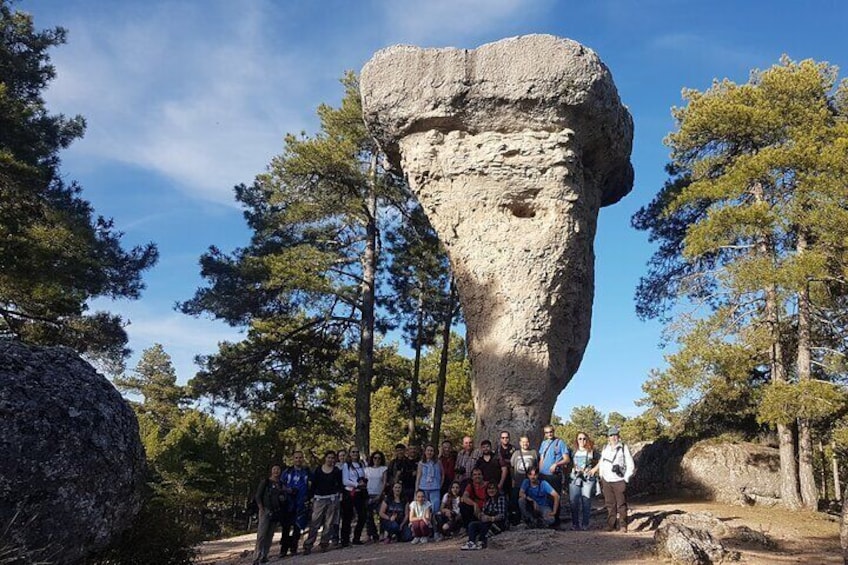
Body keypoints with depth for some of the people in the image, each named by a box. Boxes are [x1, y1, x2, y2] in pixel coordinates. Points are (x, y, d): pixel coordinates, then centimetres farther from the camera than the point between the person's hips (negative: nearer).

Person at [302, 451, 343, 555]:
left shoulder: (337, 471, 5)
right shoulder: (318, 470, 4)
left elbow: (340, 485, 7)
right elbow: (313, 484, 5)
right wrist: (312, 497, 1)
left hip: (332, 499, 1)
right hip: (319, 499, -1)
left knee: (329, 523, 0)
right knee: (314, 523, -5)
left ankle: (324, 544, 8)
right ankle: (308, 546, -3)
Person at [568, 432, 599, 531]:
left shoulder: (592, 451, 8)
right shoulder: (573, 451, 13)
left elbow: (598, 463, 12)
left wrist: (593, 470, -2)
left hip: (588, 479, -1)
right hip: (575, 478, 1)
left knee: (586, 502, -3)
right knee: (574, 502, -4)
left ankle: (585, 524, 5)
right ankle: (575, 524, 3)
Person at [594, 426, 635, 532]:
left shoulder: (624, 448, -1)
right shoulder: (605, 448, 13)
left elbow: (631, 466, 1)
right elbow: (601, 463, 23)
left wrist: (626, 479, -4)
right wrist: (601, 477, 17)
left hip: (619, 481, -4)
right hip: (607, 481, 4)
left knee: (621, 504, -3)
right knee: (610, 504, 4)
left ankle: (623, 525, 4)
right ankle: (611, 525, 10)